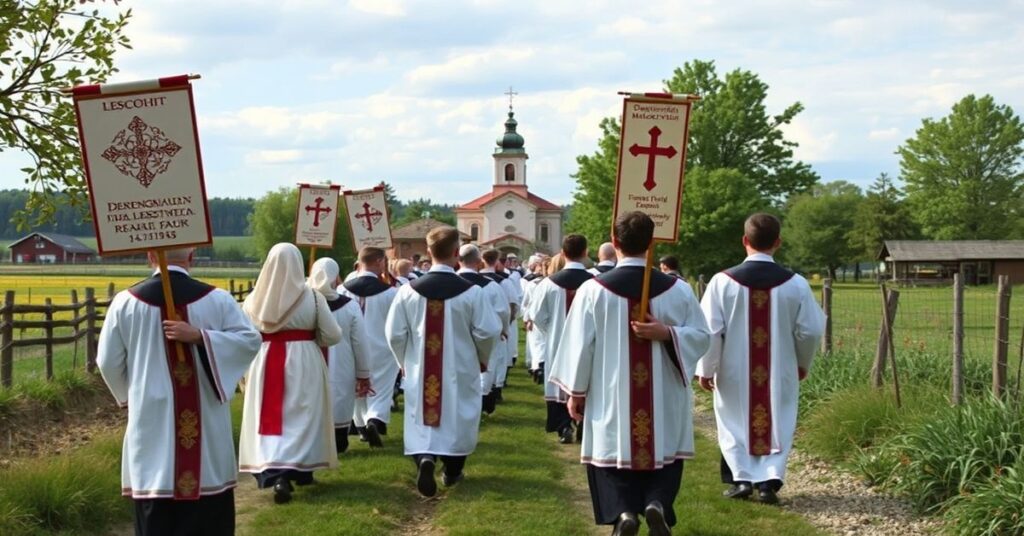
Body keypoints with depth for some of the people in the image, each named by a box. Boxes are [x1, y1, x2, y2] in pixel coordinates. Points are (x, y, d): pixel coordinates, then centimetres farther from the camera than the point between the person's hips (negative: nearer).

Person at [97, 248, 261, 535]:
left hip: (151, 421, 0)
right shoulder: (216, 299, -5)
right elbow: (250, 339, -9)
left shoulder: (126, 302, -4)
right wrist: (200, 337, -13)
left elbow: (108, 361, 2)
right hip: (206, 424, 0)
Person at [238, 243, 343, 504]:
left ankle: (273, 474, -8)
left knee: (269, 420, 4)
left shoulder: (255, 298, -3)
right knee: (301, 418, 12)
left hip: (265, 362, 1)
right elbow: (333, 335, -4)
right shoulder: (312, 297, -8)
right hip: (304, 362, -1)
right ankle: (300, 470, 16)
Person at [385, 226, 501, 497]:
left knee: (422, 417, 10)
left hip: (420, 371, 1)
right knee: (457, 417, 16)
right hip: (460, 371, -1)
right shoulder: (471, 291, -14)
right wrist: (483, 359, 10)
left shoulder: (409, 290, -9)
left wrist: (405, 362, 14)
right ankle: (452, 471, 26)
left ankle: (425, 457, -15)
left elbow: (394, 333, -4)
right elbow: (488, 331, -10)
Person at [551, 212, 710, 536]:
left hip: (611, 398, -1)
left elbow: (580, 344, -5)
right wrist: (667, 334, -10)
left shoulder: (593, 290, -9)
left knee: (615, 453, 11)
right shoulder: (677, 289, -3)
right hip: (664, 401, 1)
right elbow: (701, 336, -2)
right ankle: (658, 502, -8)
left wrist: (576, 391, 4)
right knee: (663, 453, 15)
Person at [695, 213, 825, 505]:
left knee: (735, 423, 16)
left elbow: (711, 330, -9)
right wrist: (803, 363, 16)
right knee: (777, 424, 12)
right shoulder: (795, 284, -9)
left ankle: (741, 478, 11)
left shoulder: (723, 281, -12)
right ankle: (769, 480, 2)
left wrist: (706, 369, 3)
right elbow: (810, 331, -1)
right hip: (780, 374, 1)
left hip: (734, 374, 0)